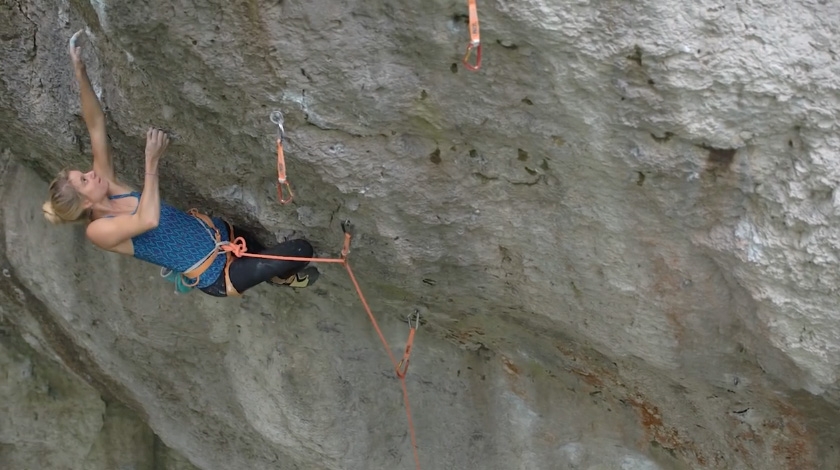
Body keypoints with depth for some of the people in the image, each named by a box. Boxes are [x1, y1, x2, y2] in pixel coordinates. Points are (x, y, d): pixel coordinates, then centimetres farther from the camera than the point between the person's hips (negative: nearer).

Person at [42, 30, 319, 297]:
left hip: (218, 232, 8)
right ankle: (282, 276, 25)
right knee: (302, 249, -7)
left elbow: (96, 125, -5)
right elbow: (149, 220, -40)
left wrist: (80, 71, -14)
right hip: (217, 276, -8)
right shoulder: (98, 230, -20)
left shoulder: (108, 189, 0)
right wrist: (152, 164, -37)